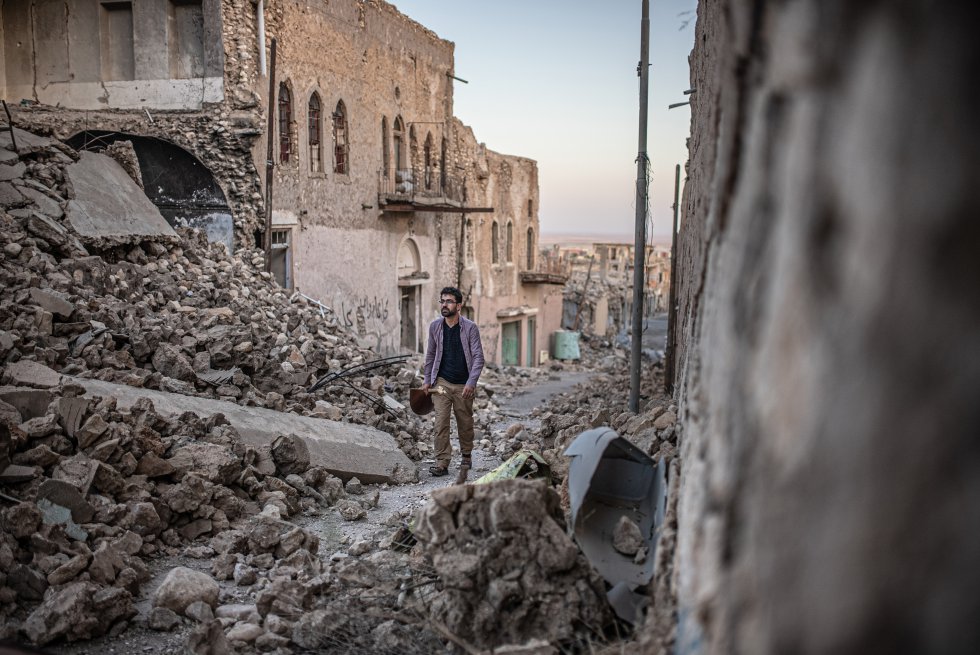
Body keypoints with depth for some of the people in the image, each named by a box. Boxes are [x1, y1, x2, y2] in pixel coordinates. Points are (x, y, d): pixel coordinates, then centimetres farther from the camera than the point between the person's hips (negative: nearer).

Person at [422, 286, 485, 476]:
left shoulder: (470, 327, -9)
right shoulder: (435, 326, 0)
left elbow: (478, 357, -10)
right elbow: (430, 354, 11)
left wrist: (471, 383, -20)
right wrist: (427, 380, 8)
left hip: (463, 385, -1)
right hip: (442, 382, 1)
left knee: (465, 423, 12)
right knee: (441, 422, -8)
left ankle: (466, 456, 34)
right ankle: (442, 462, -5)